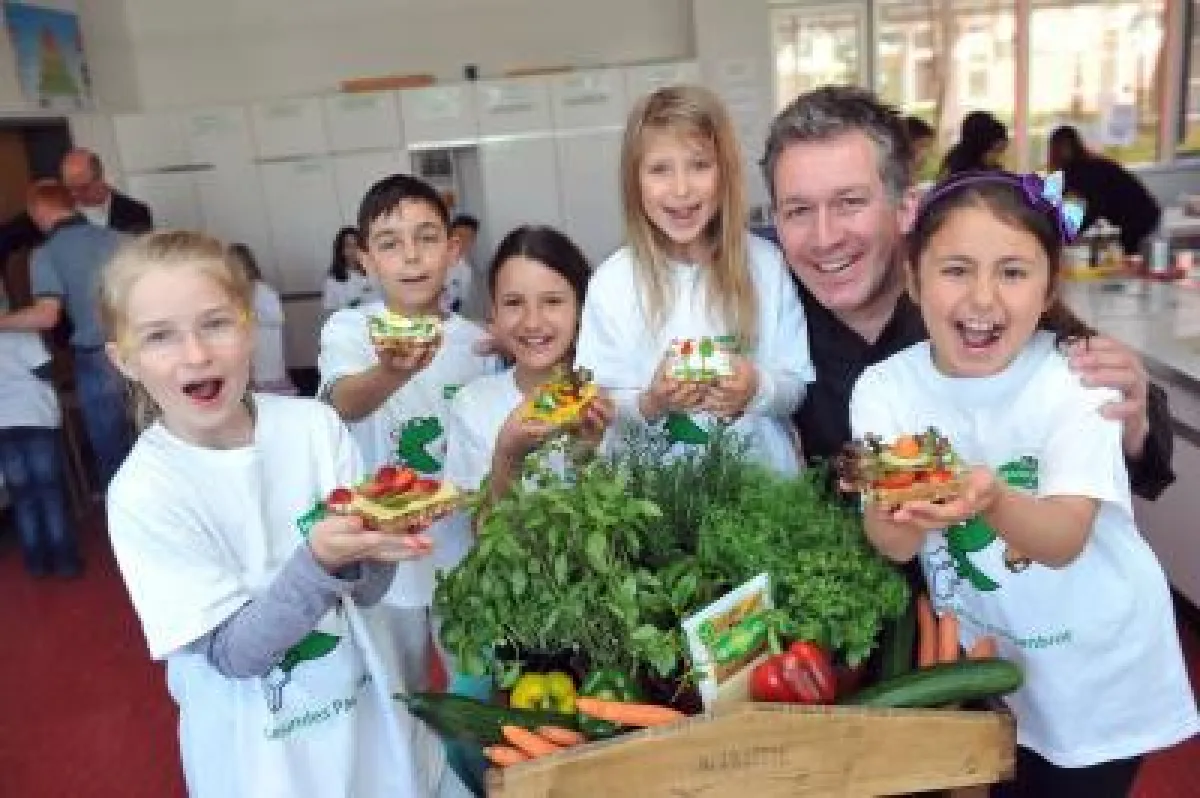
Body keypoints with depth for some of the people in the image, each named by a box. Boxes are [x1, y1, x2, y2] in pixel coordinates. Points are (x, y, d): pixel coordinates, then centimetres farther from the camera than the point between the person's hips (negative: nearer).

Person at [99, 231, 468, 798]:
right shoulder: (140, 494, -18)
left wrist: (377, 544, -29)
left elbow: (366, 590, -8)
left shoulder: (314, 425, -12)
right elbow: (234, 652, -19)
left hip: (369, 710, 3)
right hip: (262, 751, -2)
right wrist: (319, 559, -34)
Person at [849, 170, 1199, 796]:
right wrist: (896, 507, -44)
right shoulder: (884, 388, -15)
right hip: (980, 655, 2)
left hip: (1094, 667, -1)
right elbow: (896, 546, -21)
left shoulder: (1077, 380, -20)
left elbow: (1064, 542, -29)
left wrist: (991, 499, -50)